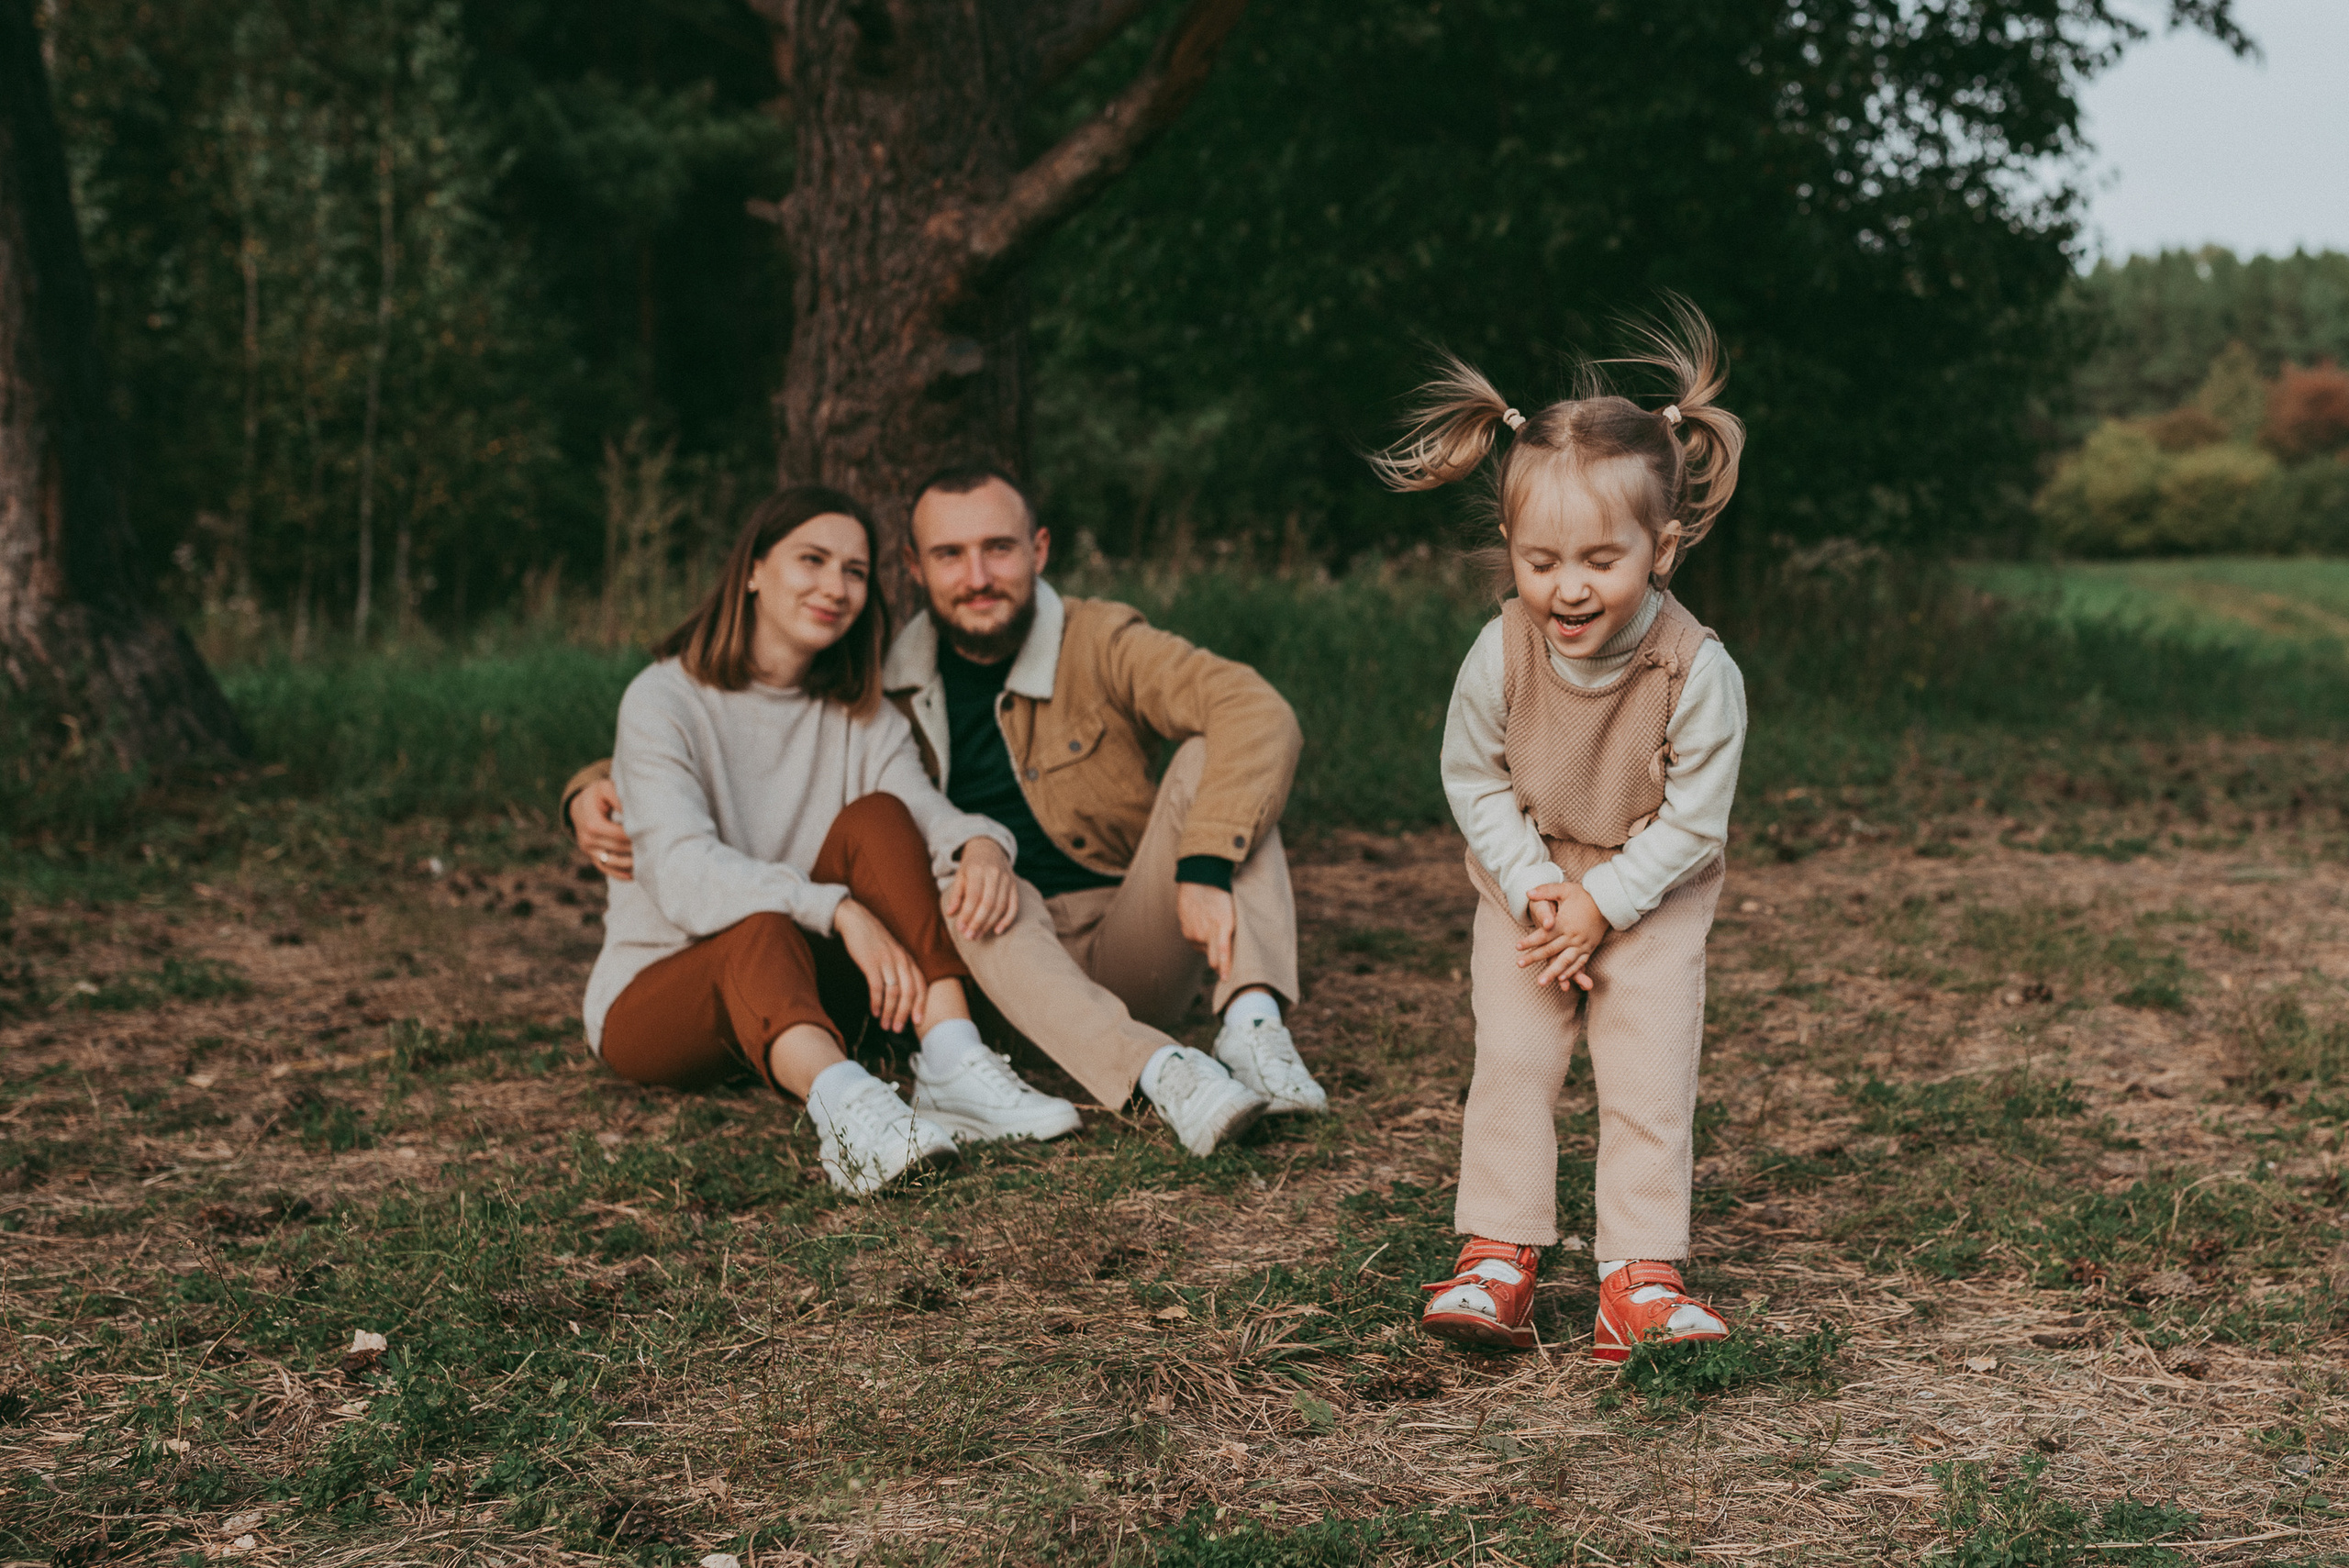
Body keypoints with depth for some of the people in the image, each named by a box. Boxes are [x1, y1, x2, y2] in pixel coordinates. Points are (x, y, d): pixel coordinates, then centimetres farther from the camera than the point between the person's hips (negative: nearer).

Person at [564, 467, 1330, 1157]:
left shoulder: (1098, 644, -6)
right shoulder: (884, 686, 3)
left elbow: (1259, 714, -22)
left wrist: (1205, 868, -37)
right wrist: (593, 792, -6)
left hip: (1133, 956, -1)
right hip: (1008, 974, 1)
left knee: (1213, 757, -20)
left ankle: (1251, 1018, -39)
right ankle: (1162, 1073, -49)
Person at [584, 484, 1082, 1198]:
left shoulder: (862, 715, 8)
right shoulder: (664, 700, -11)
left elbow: (926, 810, -13)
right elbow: (683, 872, -26)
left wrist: (980, 844, -38)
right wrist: (841, 911, -39)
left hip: (803, 989, 5)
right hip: (654, 993, -5)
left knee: (875, 818, -19)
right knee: (760, 933, -38)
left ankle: (953, 1066, -37)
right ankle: (844, 1106, -70)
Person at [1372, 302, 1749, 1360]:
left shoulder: (1697, 669, -28)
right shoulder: (1500, 655, -23)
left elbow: (1693, 818, -18)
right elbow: (1474, 778, -8)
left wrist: (1603, 903, -19)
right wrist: (1532, 887, -16)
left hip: (1654, 894, -2)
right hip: (1527, 885, 2)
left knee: (1650, 1078, -6)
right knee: (1512, 1062, -4)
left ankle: (1639, 1279, 0)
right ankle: (1498, 1258, 5)